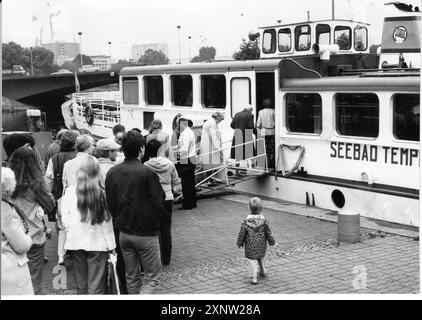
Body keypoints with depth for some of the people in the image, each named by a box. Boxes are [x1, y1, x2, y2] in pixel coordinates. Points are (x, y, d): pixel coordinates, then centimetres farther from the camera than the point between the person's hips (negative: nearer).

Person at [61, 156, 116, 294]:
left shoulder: (70, 191, -5)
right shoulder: (102, 192, -11)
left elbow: (65, 219, 0)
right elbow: (107, 221, -5)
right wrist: (111, 245, 4)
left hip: (76, 241, 2)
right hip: (98, 242, -2)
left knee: (81, 285, 15)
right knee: (96, 286, 3)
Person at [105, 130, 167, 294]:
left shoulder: (112, 172, 0)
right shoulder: (147, 172, -17)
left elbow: (109, 203, 6)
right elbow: (159, 203, -15)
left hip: (123, 232, 6)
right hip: (146, 233, -6)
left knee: (131, 277, 18)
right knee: (153, 277, 6)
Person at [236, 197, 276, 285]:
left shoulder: (246, 221, -14)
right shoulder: (264, 220, -10)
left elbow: (242, 233, -8)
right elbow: (268, 233, -3)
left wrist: (239, 243, 6)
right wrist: (272, 242, 10)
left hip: (250, 245, -3)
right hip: (261, 244, 3)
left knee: (252, 260, 3)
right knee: (261, 257, 25)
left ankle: (253, 277, -2)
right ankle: (262, 271, 41)